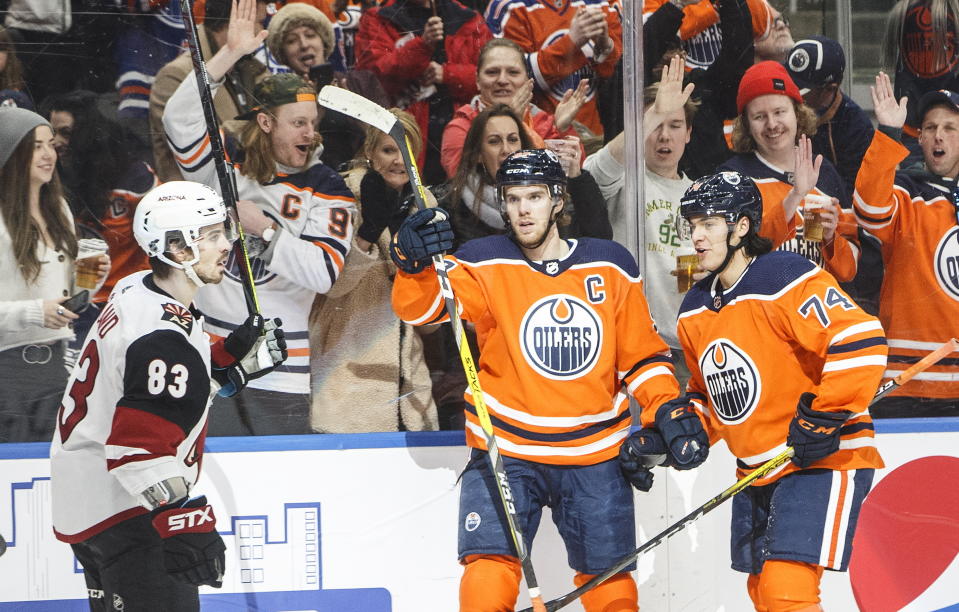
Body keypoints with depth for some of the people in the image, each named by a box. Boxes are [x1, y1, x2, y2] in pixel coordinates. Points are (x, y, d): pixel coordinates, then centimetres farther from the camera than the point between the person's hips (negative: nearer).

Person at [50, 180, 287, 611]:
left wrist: (235, 357, 6)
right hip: (120, 511, -11)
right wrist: (186, 529, -24)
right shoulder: (164, 339, -28)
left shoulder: (136, 290, 2)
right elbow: (142, 453, -30)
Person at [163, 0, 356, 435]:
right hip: (206, 357, 0)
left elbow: (323, 272, -8)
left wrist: (266, 228, -16)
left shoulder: (327, 190, 3)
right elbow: (179, 120, -12)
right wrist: (230, 54, -17)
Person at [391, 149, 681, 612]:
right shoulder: (484, 265, -3)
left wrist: (667, 409, -4)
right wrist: (415, 261, -38)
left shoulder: (611, 266, 4)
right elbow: (422, 308, -19)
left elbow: (641, 353, 11)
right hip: (506, 452, -2)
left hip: (596, 455, 2)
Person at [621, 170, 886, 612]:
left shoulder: (788, 281, -18)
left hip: (822, 460, -9)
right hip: (756, 472, 9)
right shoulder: (695, 310, 10)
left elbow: (862, 342, -26)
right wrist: (681, 424, 5)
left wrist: (824, 420, -25)